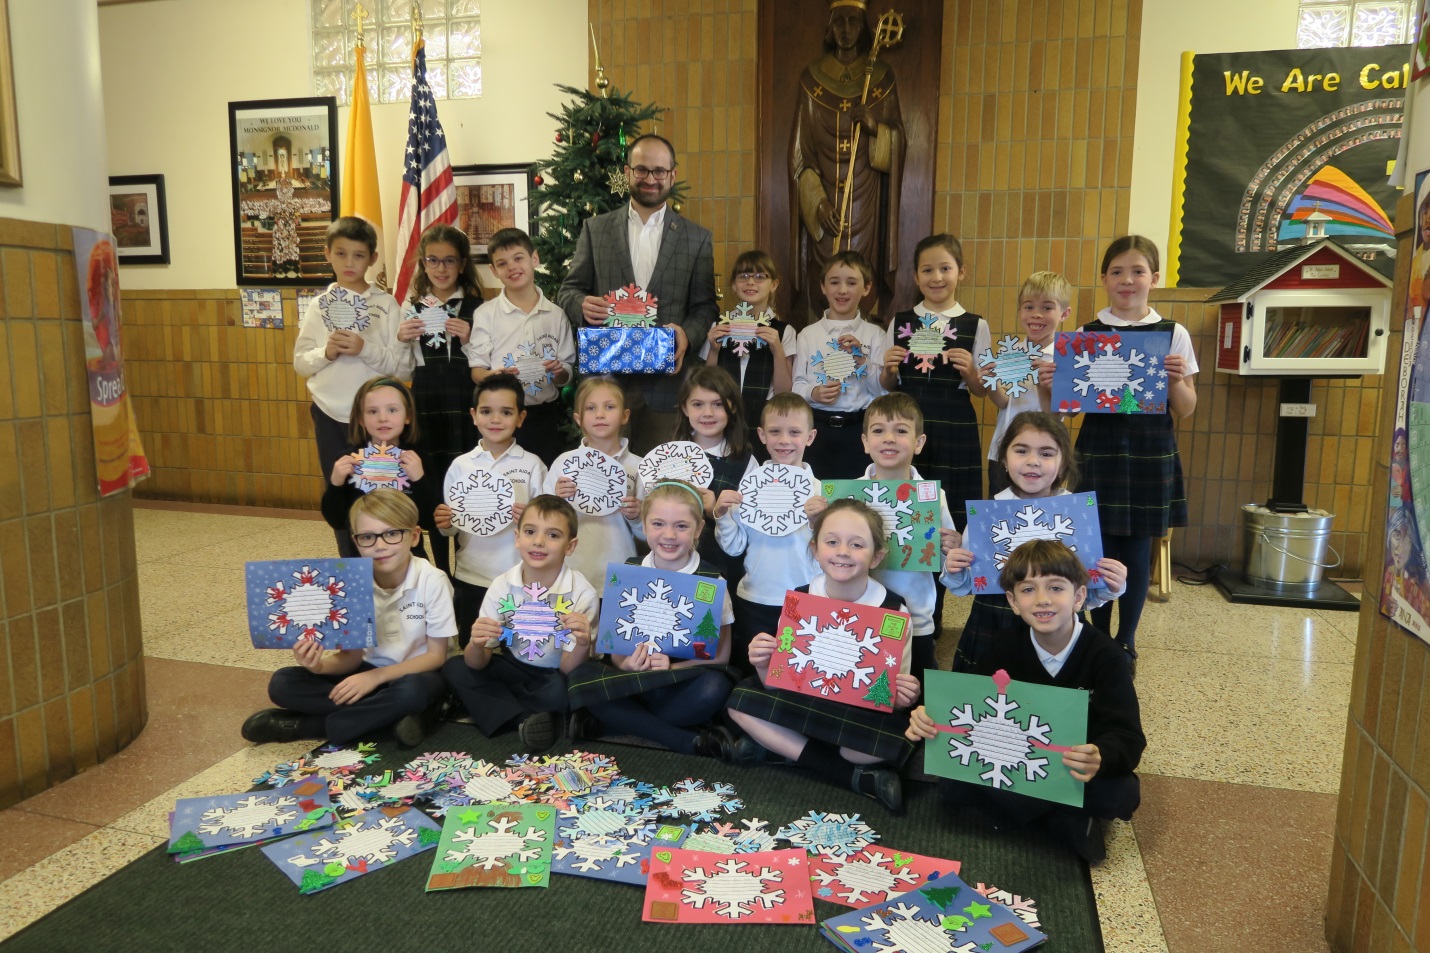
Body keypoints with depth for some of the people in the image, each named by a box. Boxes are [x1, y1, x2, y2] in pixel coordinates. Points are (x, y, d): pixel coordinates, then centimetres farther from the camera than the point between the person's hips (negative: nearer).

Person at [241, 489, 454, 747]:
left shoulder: (432, 581, -20)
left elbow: (436, 655, -16)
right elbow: (352, 655, -4)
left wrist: (375, 677, -25)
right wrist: (320, 665, -26)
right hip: (369, 673, 4)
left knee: (412, 691, -39)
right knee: (282, 683, -13)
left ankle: (303, 726, -18)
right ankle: (401, 714, -19)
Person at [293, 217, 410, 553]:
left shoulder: (387, 305, -3)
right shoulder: (319, 306, 5)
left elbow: (404, 366, -7)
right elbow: (300, 363, 6)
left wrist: (366, 349, -20)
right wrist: (326, 352, -13)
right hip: (330, 416, 3)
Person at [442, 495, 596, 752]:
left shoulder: (581, 593, -19)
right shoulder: (502, 586, -10)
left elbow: (568, 668, -21)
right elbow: (478, 663, -11)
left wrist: (583, 644, -43)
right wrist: (477, 645, -35)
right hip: (514, 670, 4)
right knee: (454, 668, -16)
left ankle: (497, 710, -12)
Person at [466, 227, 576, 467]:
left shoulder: (556, 315, 5)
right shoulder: (486, 314, 2)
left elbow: (566, 377, 8)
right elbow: (476, 371, 0)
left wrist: (559, 371, -14)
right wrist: (495, 375, -20)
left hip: (546, 417, 1)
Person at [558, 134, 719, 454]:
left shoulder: (696, 238, 8)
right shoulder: (595, 229, 9)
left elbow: (705, 305, 7)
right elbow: (569, 289, 10)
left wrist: (687, 333, -15)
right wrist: (582, 304, -13)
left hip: (666, 382, 0)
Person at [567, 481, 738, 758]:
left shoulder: (711, 581, -3)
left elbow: (720, 654, -4)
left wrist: (673, 668, -20)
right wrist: (626, 665, -19)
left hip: (684, 687, -2)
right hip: (636, 682, 3)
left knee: (713, 687, -35)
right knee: (582, 676, -25)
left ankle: (605, 726, -18)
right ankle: (692, 741, -24)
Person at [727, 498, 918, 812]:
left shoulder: (892, 609, -14)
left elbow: (895, 698, -6)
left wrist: (903, 697, -28)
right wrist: (764, 666, -24)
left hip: (866, 714, -3)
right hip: (805, 704, 3)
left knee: (897, 740, -33)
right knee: (741, 700, -18)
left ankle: (778, 745, -13)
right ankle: (859, 776, -18)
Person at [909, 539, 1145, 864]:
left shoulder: (1106, 655, -14)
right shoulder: (1007, 647, -4)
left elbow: (1127, 737, -23)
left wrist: (1101, 759, -48)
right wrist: (932, 720, -30)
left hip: (1079, 775, -3)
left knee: (1122, 793, -34)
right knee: (952, 782, -22)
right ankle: (1066, 820, -12)